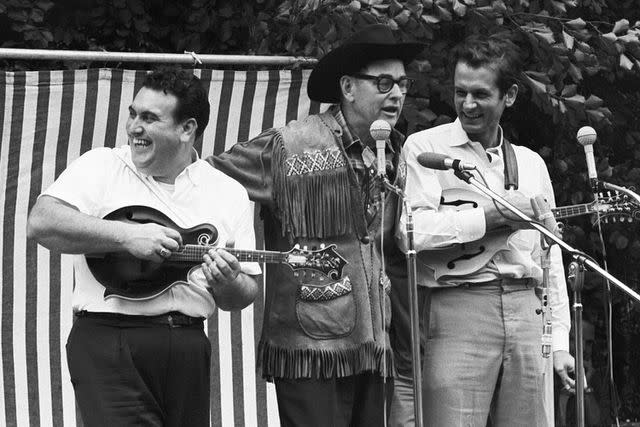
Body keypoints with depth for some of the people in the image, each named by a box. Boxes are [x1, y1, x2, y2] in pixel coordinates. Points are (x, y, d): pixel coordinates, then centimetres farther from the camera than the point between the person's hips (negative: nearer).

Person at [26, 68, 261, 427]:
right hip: (107, 341, -4)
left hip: (188, 346, 4)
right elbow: (42, 222, -12)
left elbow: (246, 293, 13)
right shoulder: (101, 166, 3)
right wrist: (128, 235, -18)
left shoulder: (229, 194, 11)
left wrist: (229, 285, -11)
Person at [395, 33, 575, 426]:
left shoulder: (531, 164, 20)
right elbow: (412, 231, -14)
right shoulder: (425, 149, 3)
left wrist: (559, 342, 14)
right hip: (457, 309, -5)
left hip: (526, 313, 5)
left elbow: (550, 258, 21)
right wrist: (497, 214, -9)